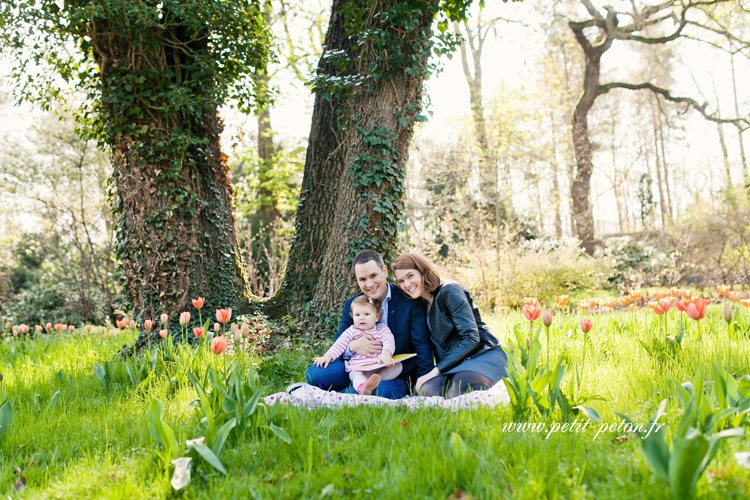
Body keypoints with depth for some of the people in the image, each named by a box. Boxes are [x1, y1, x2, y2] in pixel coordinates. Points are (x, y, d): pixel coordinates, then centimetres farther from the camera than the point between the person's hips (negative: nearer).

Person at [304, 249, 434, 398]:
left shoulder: (409, 301, -8)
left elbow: (422, 346, -9)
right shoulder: (351, 305, 4)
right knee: (313, 374, -19)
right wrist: (352, 346, -18)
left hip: (396, 375, -3)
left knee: (385, 390, -38)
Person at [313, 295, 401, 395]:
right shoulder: (351, 331, 14)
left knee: (397, 366, -23)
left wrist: (386, 353, -30)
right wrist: (328, 356, -15)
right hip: (358, 369, -2)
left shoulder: (382, 329, 12)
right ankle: (362, 387, -68)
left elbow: (389, 342, -5)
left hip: (380, 366, 2)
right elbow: (340, 344, 4)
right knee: (358, 376, -35)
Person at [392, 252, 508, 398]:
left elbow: (471, 338, -17)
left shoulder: (448, 291, -10)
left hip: (483, 355, -6)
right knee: (425, 390, -28)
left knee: (458, 394, -36)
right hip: (453, 366, 6)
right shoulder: (420, 302, 13)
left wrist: (436, 371, -19)